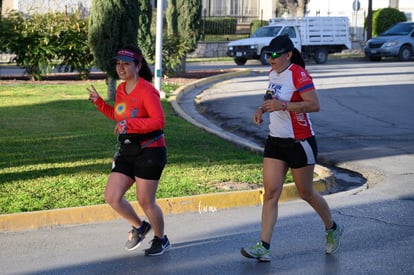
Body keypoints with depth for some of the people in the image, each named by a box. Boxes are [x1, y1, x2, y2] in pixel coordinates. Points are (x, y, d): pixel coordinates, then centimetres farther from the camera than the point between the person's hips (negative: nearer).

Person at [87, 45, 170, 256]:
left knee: (145, 201, -1)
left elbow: (159, 120, -25)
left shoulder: (146, 90, -16)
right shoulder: (121, 89, 9)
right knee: (112, 197, 1)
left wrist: (129, 125, -29)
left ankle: (161, 240, 23)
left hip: (149, 151, -8)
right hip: (127, 152, 8)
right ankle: (139, 227, 26)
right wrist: (99, 102, 15)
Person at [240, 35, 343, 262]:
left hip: (299, 142, -7)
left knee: (306, 194, 7)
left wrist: (283, 105, -30)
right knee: (270, 192, -3)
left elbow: (314, 105, -24)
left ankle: (332, 229, 34)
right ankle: (264, 247, -6)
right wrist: (262, 109, 4)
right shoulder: (273, 73, 8)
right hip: (275, 141, 7)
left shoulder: (298, 74, -17)